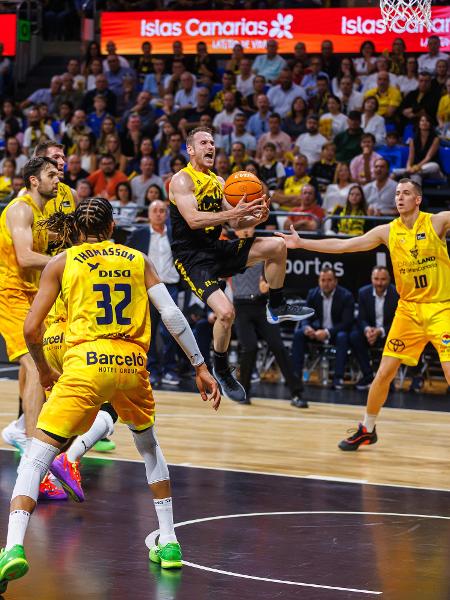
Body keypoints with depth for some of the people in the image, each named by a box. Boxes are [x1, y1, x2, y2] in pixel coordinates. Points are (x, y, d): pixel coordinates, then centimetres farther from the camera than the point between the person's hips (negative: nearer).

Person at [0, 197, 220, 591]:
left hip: (86, 364, -3)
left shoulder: (63, 263, 10)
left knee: (37, 456, -1)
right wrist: (201, 367, 10)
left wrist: (44, 370, 23)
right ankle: (168, 544, 28)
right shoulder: (137, 260, 16)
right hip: (132, 365, 3)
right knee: (149, 446, 29)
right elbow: (172, 315, 6)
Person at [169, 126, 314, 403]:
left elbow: (234, 222, 16)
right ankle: (221, 370, 1)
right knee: (226, 312, -23)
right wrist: (234, 212, -31)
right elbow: (193, 219, -24)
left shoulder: (218, 181, 14)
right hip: (192, 258, -7)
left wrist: (256, 218, -6)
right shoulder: (182, 179, -11)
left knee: (275, 247, -7)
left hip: (217, 249, 7)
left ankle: (277, 307, 13)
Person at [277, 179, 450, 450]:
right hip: (408, 308, 4)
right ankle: (367, 429, 24)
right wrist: (301, 243, 1)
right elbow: (342, 245, 4)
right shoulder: (387, 232, 3)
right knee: (384, 372, 6)